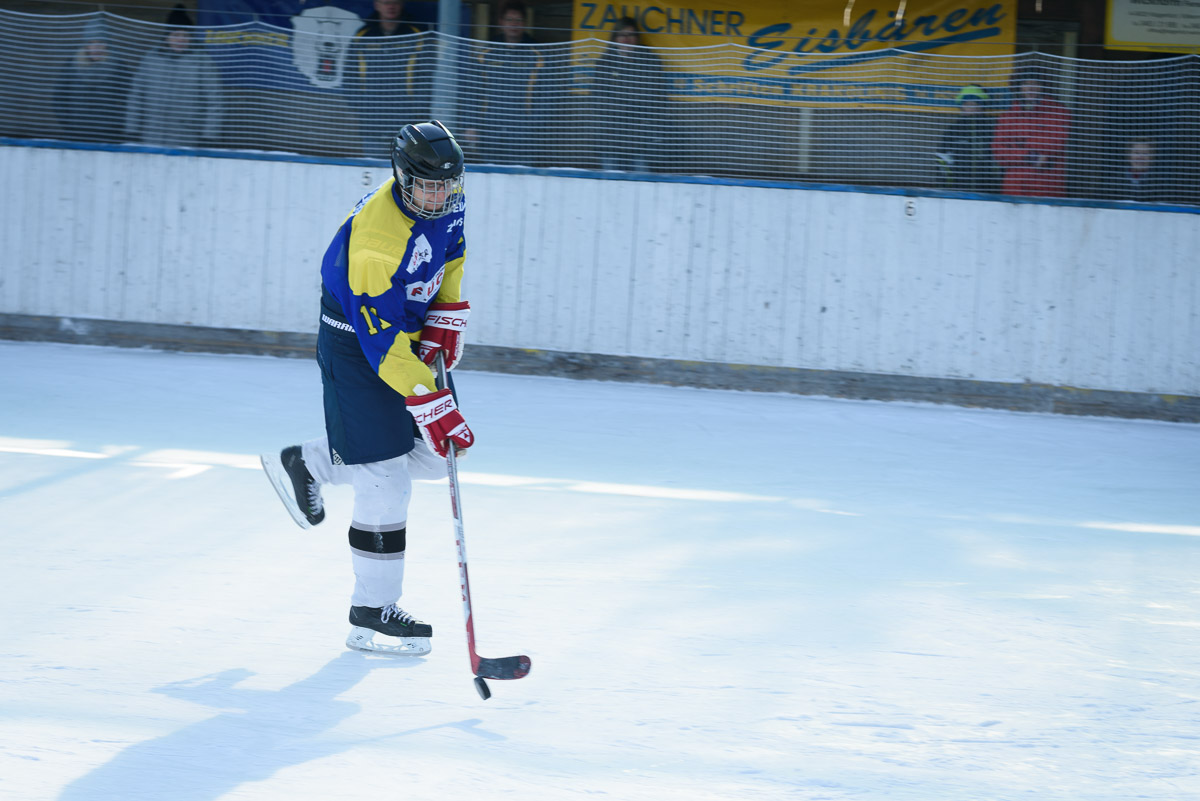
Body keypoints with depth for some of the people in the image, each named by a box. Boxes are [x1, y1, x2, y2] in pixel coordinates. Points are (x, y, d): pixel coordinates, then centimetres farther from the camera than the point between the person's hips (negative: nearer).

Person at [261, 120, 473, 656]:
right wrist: (434, 408, -35)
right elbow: (384, 343, -34)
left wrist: (446, 321, 0)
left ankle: (306, 465, 24)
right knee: (385, 479, -9)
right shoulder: (376, 237, -34)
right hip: (356, 344, -8)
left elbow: (452, 259, 13)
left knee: (437, 454, 9)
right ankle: (371, 614, 1)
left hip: (413, 328, 8)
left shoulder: (446, 202, -10)